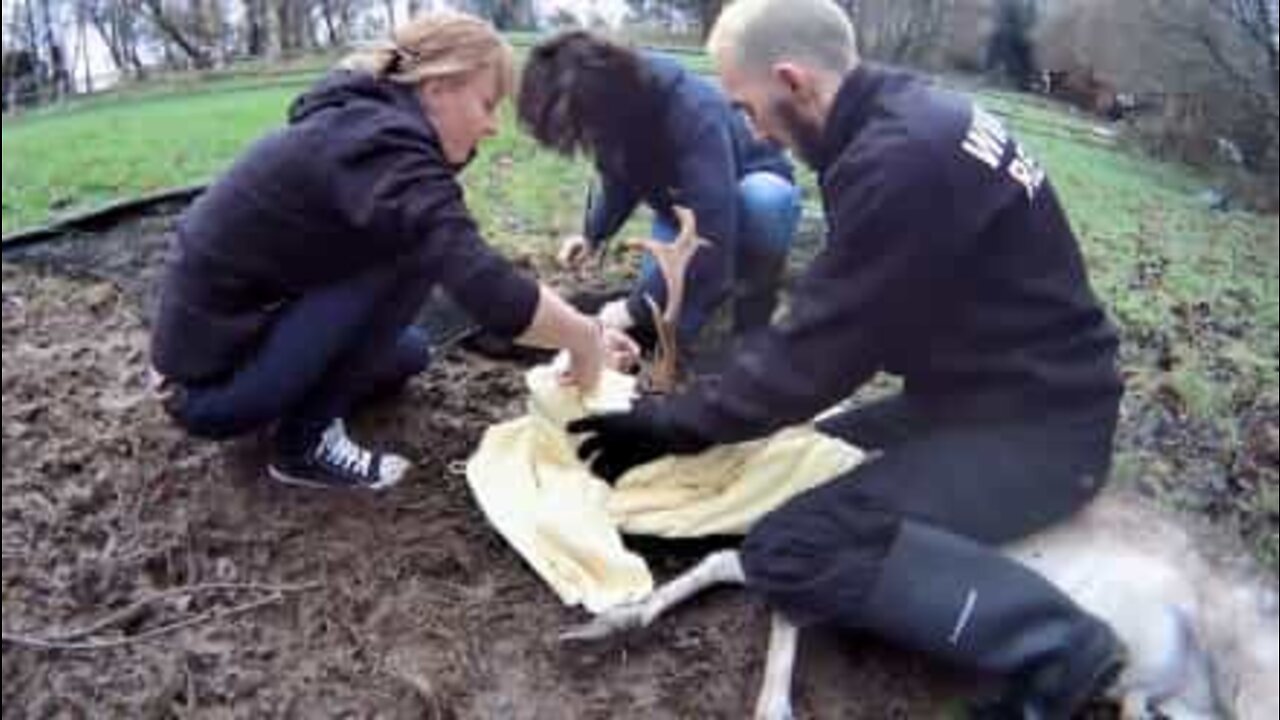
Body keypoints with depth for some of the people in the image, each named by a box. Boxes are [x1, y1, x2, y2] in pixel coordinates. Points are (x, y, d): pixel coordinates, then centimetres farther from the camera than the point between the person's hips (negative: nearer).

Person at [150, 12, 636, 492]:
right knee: (414, 254, -18)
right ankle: (307, 440, -9)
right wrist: (585, 340, -16)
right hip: (210, 384, -9)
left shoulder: (359, 121, 5)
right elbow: (491, 295, -35)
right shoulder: (387, 147, -25)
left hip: (225, 333, 10)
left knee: (409, 352, 20)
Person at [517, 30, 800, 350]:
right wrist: (593, 235, -11)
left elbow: (708, 234, -46)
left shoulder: (694, 113, -42)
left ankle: (755, 307, -15)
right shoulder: (618, 111, -20)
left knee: (762, 200, -41)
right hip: (684, 207, 6)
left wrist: (637, 308, -41)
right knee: (660, 313, -10)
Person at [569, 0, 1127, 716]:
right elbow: (830, 317, 10)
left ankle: (1053, 642, -12)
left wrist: (676, 425, -7)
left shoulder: (901, 158, -25)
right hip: (989, 387, 10)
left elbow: (820, 346, -20)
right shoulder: (908, 115, 4)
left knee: (792, 550, -21)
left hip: (1040, 422, -10)